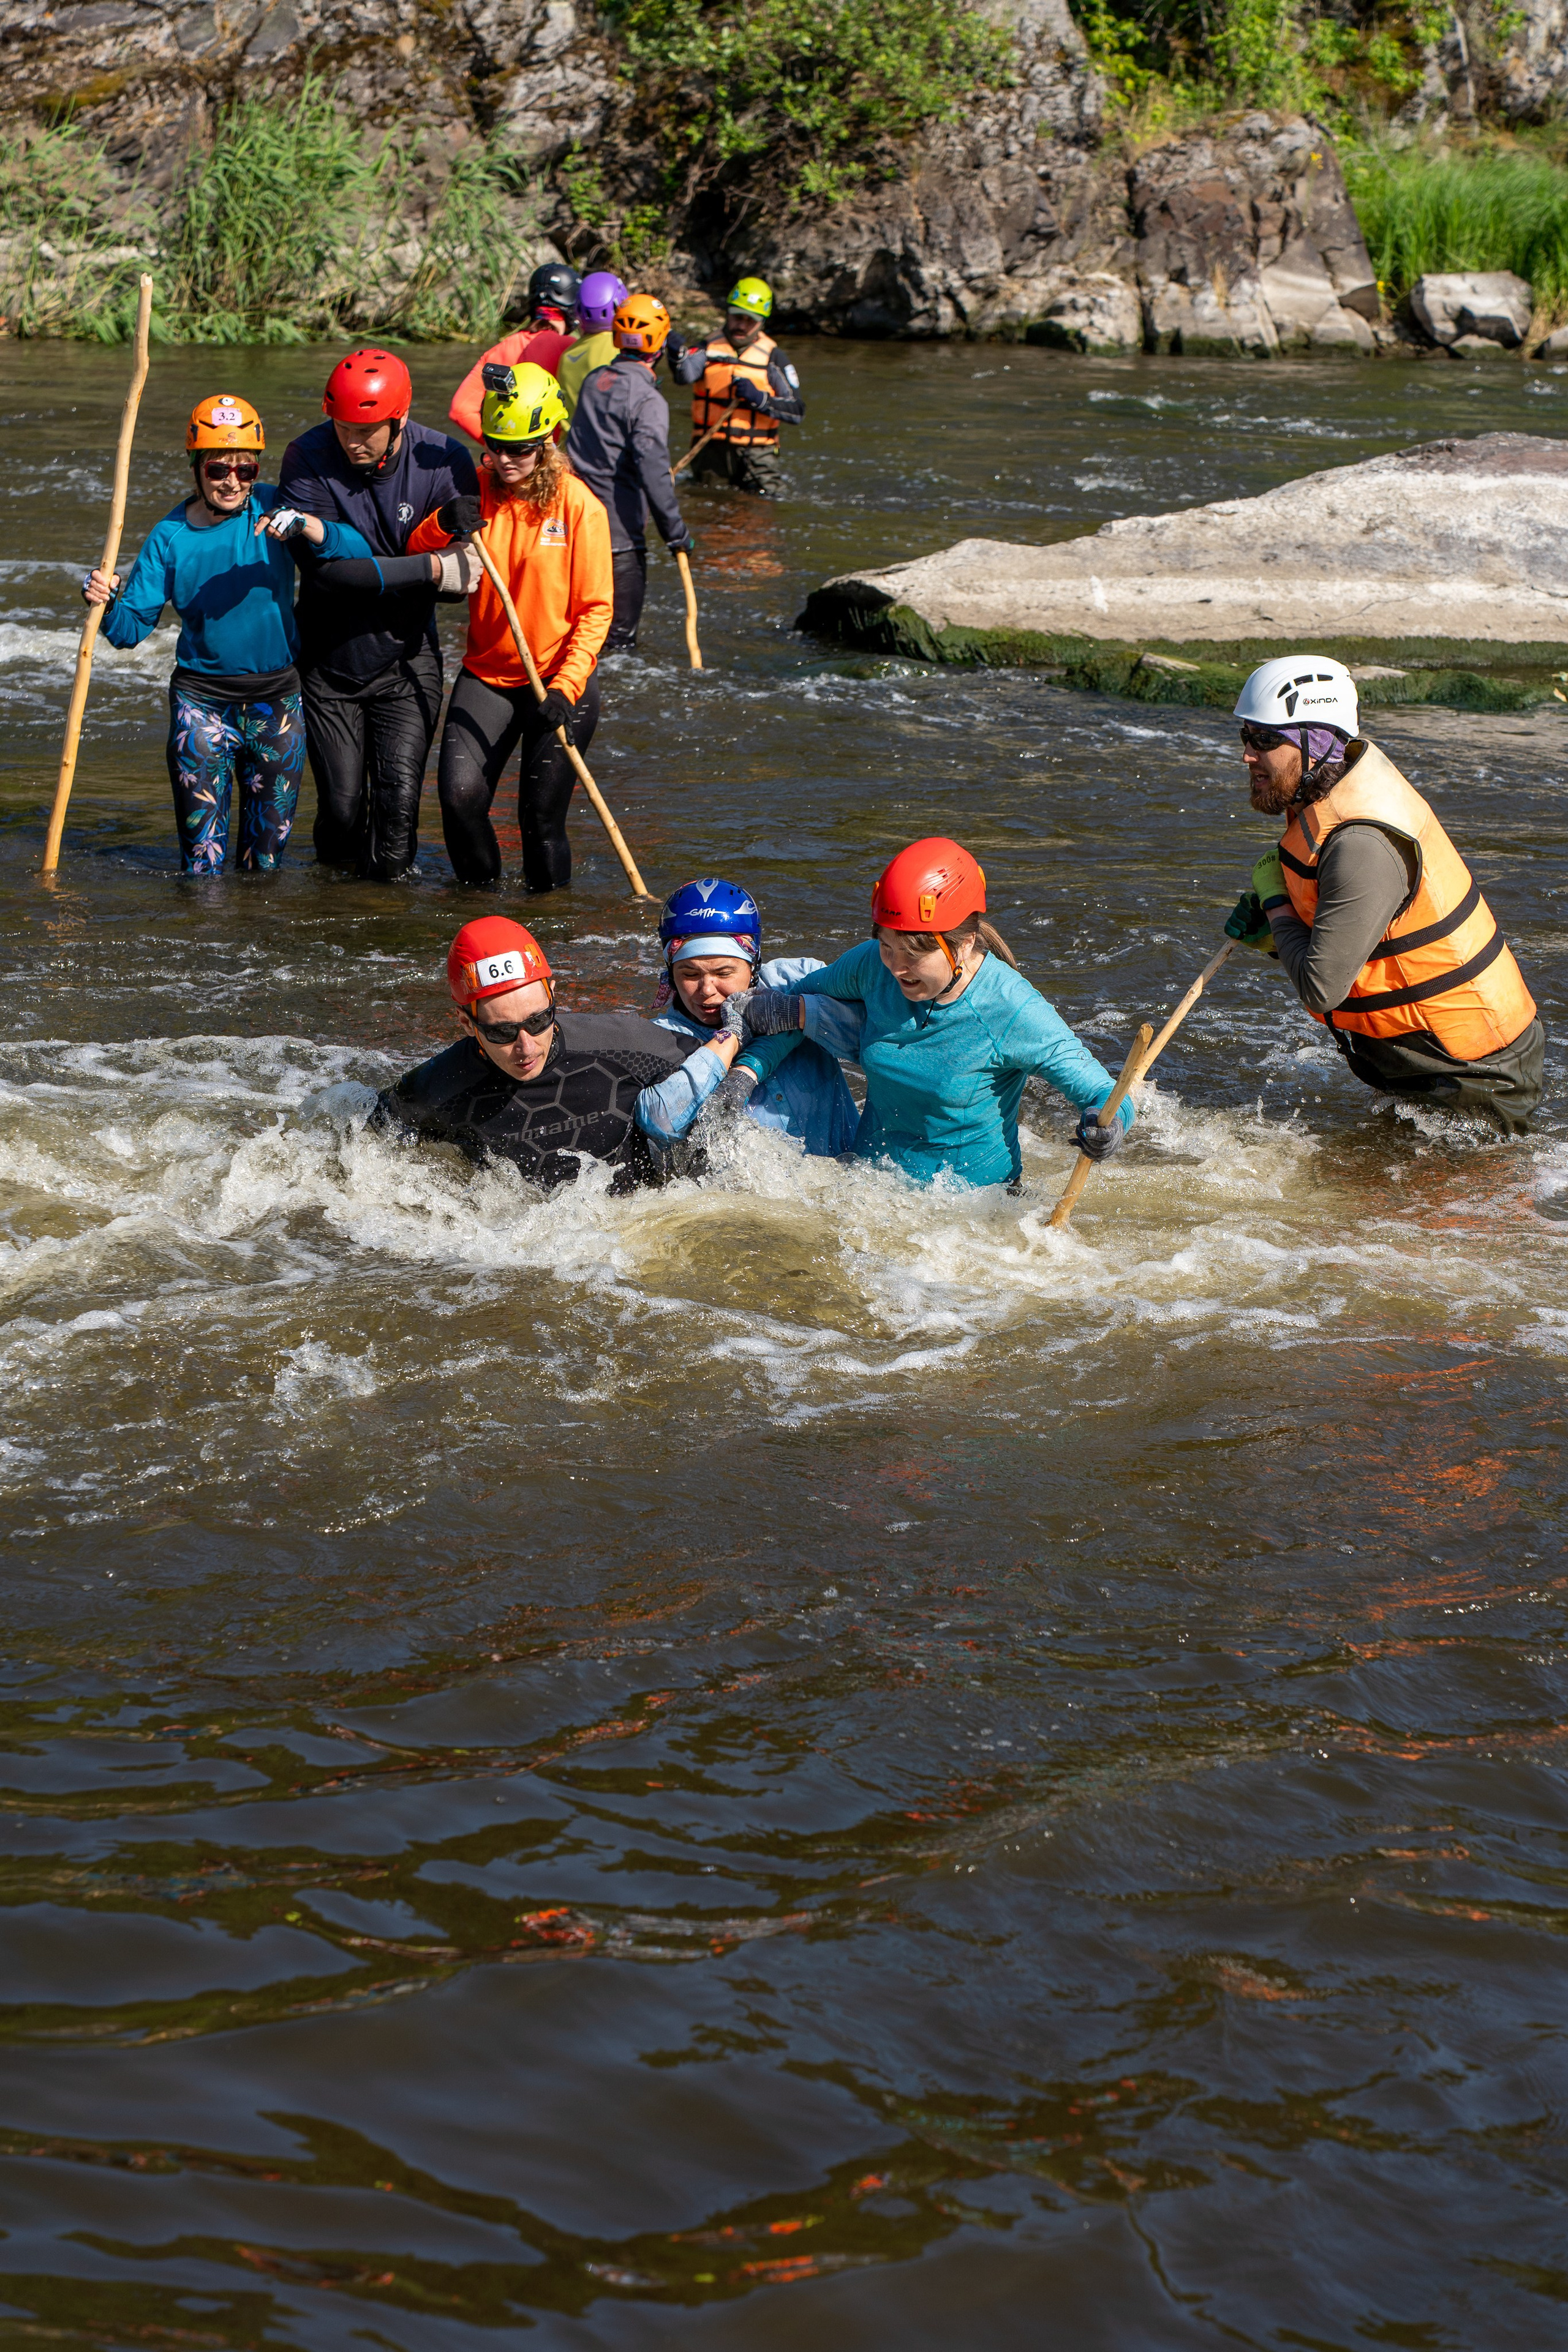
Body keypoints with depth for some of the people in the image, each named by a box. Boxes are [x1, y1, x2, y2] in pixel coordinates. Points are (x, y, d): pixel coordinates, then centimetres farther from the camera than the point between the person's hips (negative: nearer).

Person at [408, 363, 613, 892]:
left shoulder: (578, 505, -10)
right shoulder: (476, 491, 0)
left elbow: (595, 608, -8)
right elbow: (414, 558, 0)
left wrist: (565, 687, -17)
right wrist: (442, 525, -21)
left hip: (561, 679, -3)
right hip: (487, 674, 3)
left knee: (542, 816, -4)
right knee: (460, 795, -12)